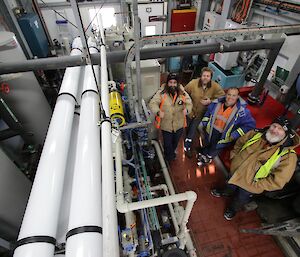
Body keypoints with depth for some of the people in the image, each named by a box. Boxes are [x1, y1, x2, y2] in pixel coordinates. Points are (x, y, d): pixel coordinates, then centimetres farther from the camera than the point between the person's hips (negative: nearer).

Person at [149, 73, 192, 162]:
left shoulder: (182, 93, -7)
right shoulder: (161, 93, -16)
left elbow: (189, 103, -1)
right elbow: (152, 103, -18)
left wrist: (186, 109, -25)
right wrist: (158, 111, -38)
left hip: (179, 124, 3)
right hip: (166, 125, -3)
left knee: (175, 142, 27)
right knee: (167, 144, 13)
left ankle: (172, 152, 61)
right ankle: (169, 156, 48)